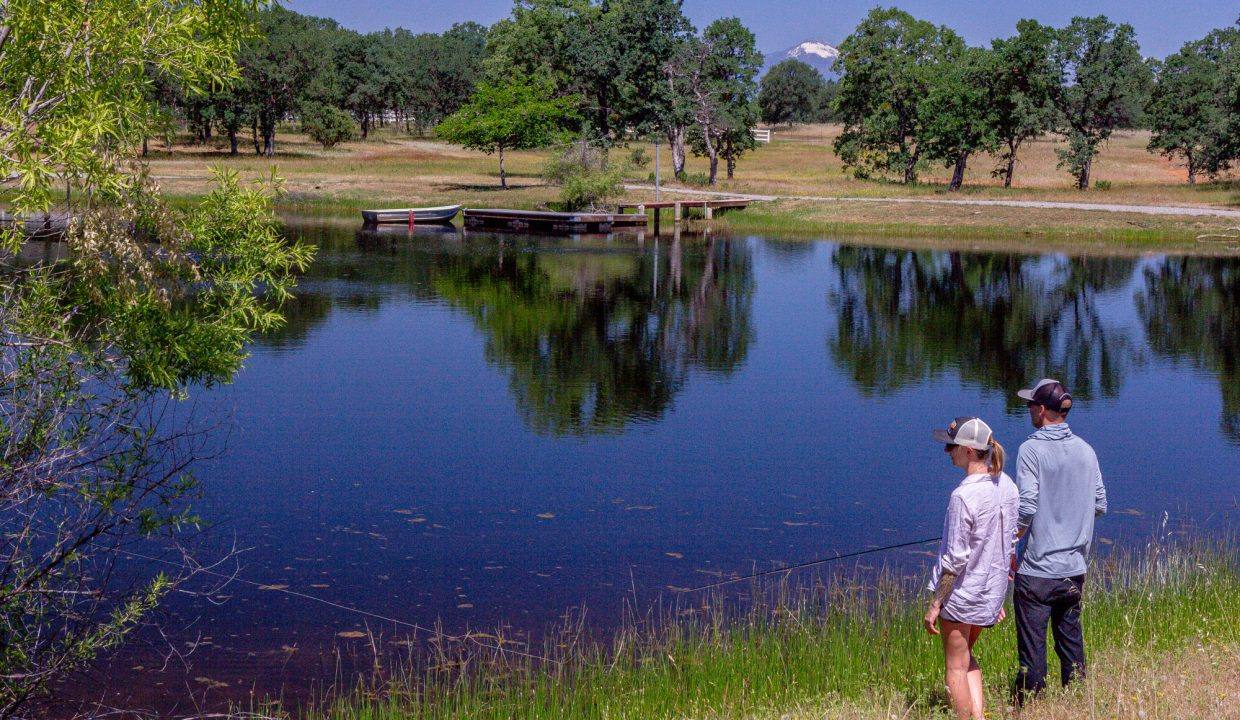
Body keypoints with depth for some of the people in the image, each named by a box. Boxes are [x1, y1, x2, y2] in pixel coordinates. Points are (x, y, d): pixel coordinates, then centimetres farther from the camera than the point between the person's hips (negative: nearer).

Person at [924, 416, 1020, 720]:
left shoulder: (963, 496, -23)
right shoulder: (1007, 487, 0)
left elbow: (955, 559, -20)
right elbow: (1010, 545, 9)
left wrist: (935, 604, -11)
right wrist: (998, 593, 19)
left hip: (960, 593, -8)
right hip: (992, 593, 8)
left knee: (956, 667, 9)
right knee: (967, 657, 25)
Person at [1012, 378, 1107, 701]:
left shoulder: (1032, 449, -12)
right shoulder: (1085, 450, 5)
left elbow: (1026, 507, -18)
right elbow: (1100, 504, 8)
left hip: (1037, 570, -6)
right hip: (1075, 568, 6)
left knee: (1032, 650, 0)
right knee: (1071, 639, 16)